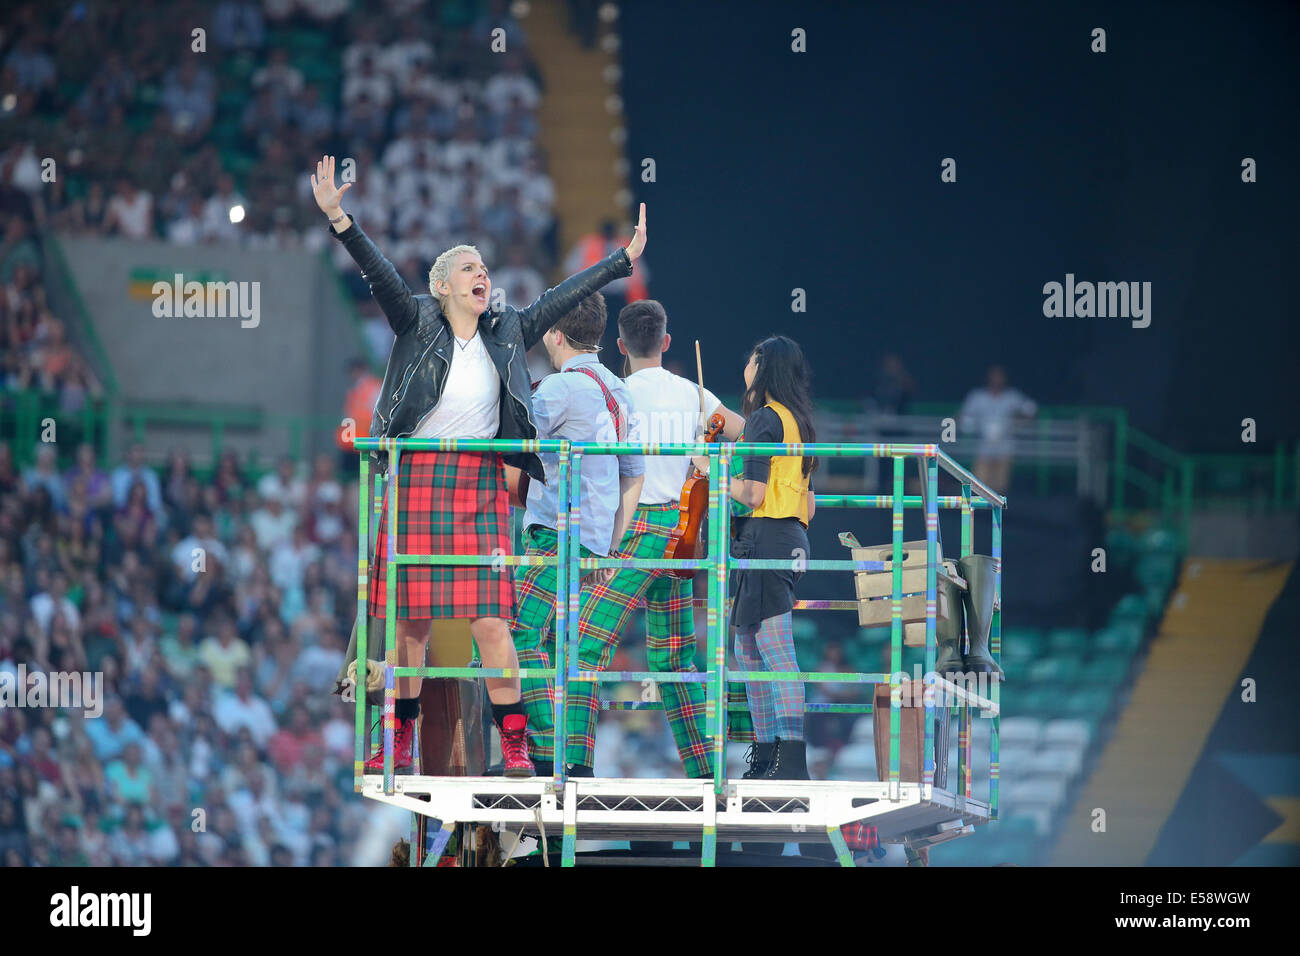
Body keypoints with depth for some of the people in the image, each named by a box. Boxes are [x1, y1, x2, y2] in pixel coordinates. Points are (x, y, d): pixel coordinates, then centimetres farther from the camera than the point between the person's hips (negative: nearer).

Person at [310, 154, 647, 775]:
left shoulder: (506, 333, 11)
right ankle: (400, 744, 13)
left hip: (480, 484, 1)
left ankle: (515, 745, -2)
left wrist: (623, 260, 21)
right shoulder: (417, 322, 2)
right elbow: (381, 276, -9)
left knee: (490, 618, -6)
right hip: (415, 479, -1)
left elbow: (562, 299, 18)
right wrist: (339, 221, -23)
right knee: (410, 619, 3)